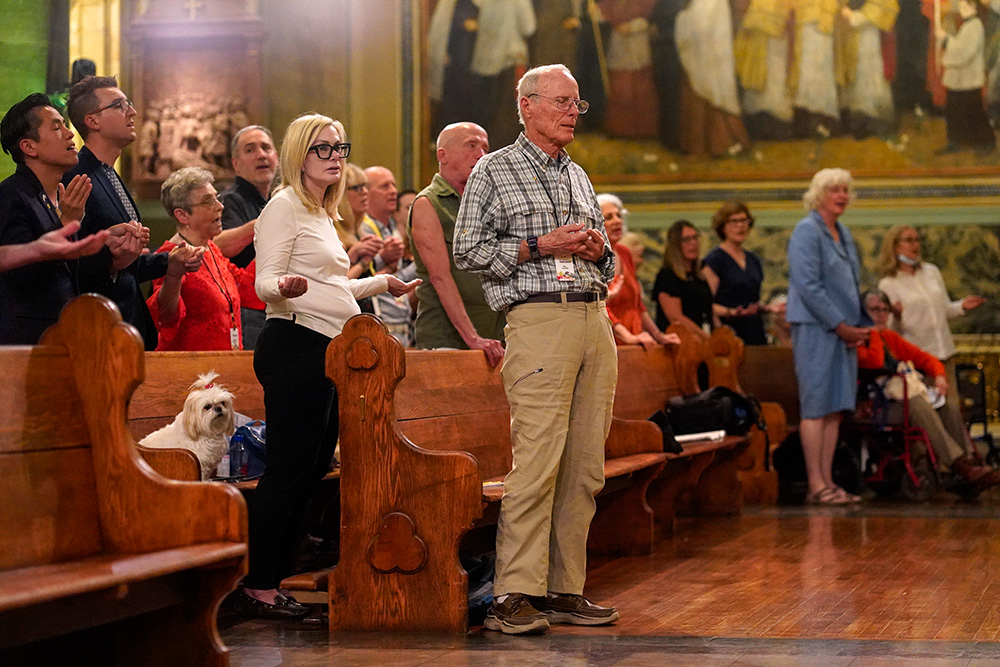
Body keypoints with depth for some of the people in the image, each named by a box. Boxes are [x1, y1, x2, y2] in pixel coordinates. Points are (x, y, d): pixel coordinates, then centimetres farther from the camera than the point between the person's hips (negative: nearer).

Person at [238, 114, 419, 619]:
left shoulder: (323, 215, 22)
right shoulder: (284, 206, -5)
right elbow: (265, 283, -13)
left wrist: (382, 283, 40)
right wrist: (286, 287, -36)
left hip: (328, 350, 10)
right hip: (295, 345, -9)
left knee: (313, 467, 6)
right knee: (289, 467, -11)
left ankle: (272, 581, 9)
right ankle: (256, 587, -7)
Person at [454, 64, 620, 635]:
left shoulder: (579, 177, 23)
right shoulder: (494, 171, 5)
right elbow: (469, 251, -2)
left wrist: (598, 250, 6)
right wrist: (541, 246, -9)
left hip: (595, 319, 6)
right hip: (538, 318, -6)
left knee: (585, 466, 3)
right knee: (538, 459, -14)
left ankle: (565, 589, 8)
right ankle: (516, 595, -10)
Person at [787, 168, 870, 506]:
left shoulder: (843, 234, 17)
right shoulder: (807, 231, -9)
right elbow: (808, 285, -16)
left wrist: (860, 326, 9)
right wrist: (840, 325, -16)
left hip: (843, 330, 8)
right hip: (815, 327, -8)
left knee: (836, 407, 7)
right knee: (816, 405, -7)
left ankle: (827, 481, 10)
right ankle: (816, 485, -6)